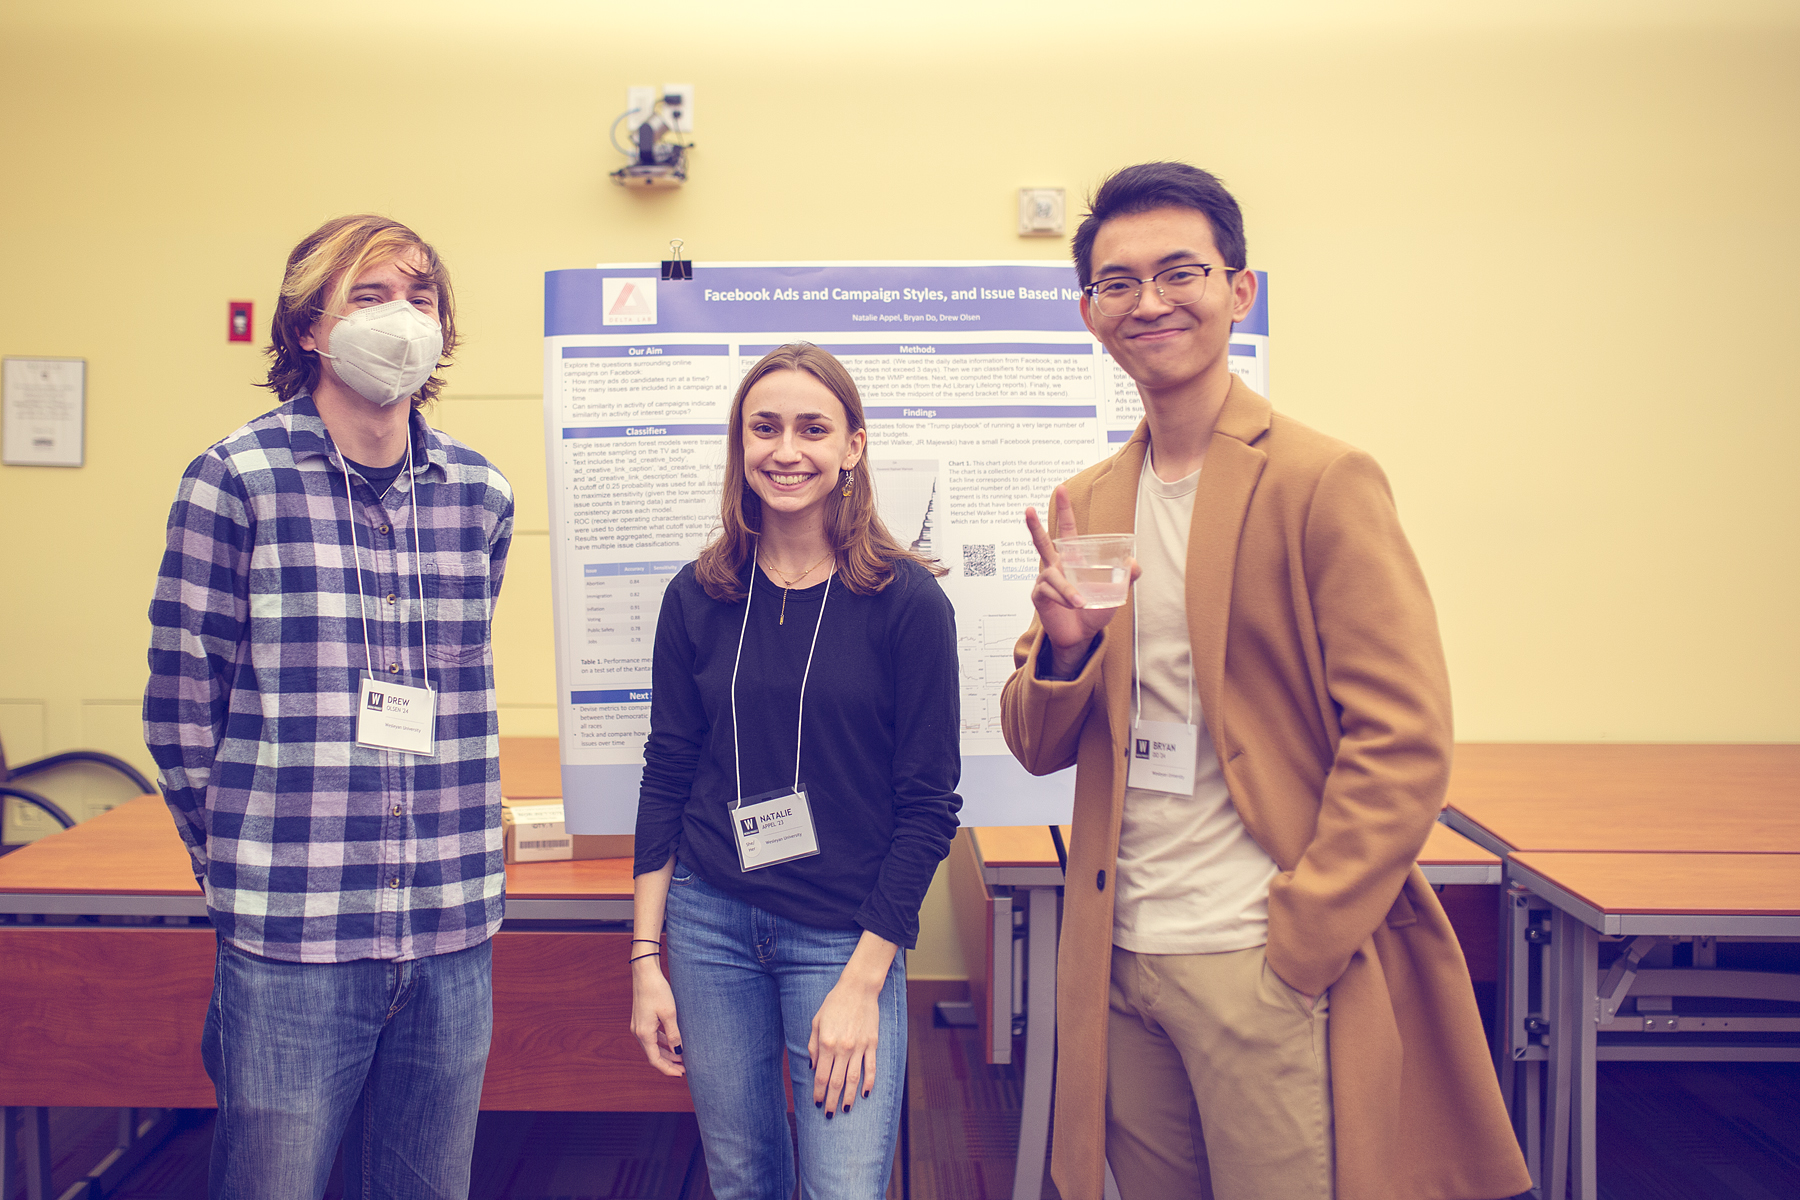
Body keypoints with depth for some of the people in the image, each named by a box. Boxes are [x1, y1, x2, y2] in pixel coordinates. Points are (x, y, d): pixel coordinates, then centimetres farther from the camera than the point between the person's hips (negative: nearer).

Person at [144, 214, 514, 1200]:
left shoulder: (481, 495, 6)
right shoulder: (236, 480, -5)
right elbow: (180, 709, 0)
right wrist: (242, 866, 5)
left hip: (452, 935, 4)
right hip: (289, 940, -3)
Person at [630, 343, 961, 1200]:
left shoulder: (906, 601, -8)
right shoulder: (697, 597, 2)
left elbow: (929, 803, -7)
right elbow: (666, 777, 6)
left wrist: (862, 981, -10)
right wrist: (646, 959, 3)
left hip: (847, 935, -3)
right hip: (709, 922, 3)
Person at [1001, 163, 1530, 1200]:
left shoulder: (1325, 482, -9)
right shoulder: (1087, 507, 9)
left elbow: (1405, 747, -13)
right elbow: (1039, 749, 11)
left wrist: (1296, 952, -14)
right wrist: (1064, 648, -10)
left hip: (1268, 969, -5)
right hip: (1122, 961, 6)